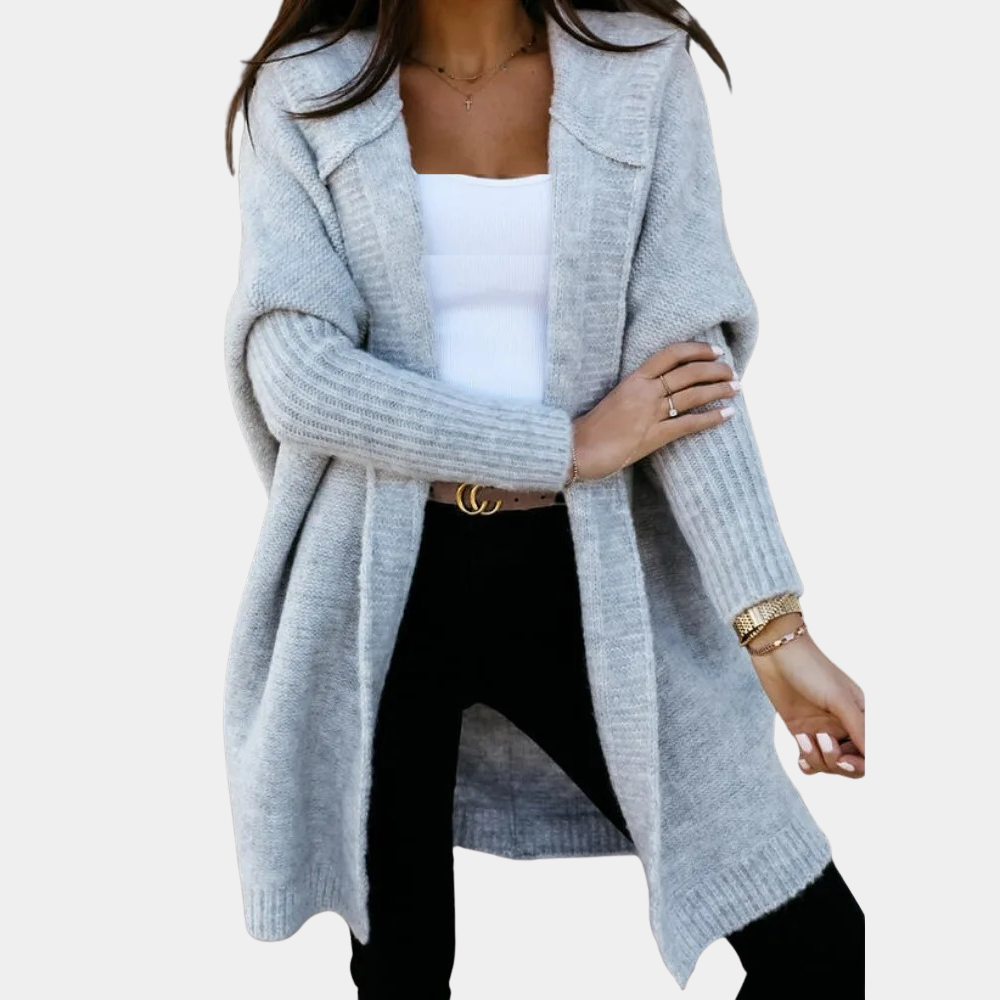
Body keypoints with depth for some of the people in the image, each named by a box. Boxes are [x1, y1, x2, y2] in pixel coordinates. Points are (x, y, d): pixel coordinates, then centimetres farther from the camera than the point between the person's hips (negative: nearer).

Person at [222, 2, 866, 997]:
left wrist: (775, 629, -13)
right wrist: (568, 445, -14)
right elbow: (295, 376, -12)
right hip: (379, 584, 0)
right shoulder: (303, 92, 0)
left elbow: (687, 362, -5)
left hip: (580, 576, 1)